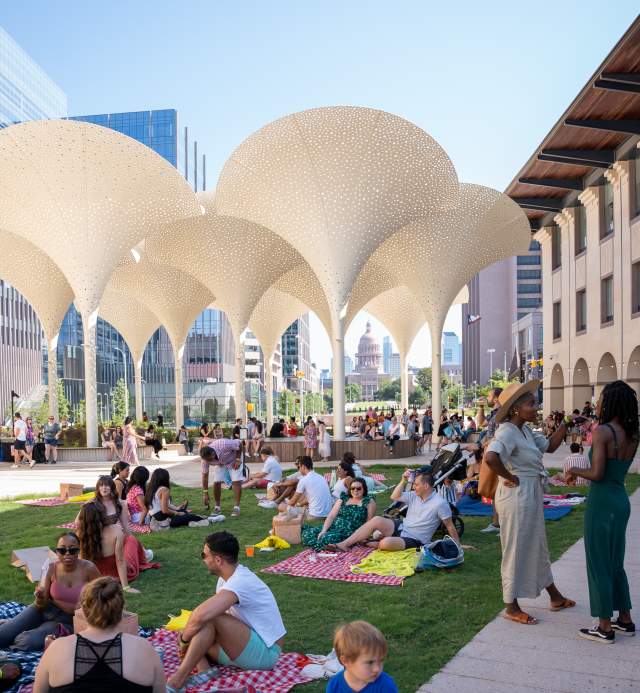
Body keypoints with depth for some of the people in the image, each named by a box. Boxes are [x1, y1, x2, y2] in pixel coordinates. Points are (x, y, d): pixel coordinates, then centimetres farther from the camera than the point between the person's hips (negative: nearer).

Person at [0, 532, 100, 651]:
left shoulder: (88, 569, -18)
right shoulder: (52, 569, -10)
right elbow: (41, 606, -7)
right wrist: (40, 598, -32)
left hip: (68, 621, -2)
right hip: (45, 611, 3)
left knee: (27, 641, -22)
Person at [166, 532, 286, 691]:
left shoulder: (240, 582, -26)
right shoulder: (228, 577, 5)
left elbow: (202, 616, -36)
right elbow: (202, 612, 10)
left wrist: (184, 639, -17)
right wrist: (187, 637, -7)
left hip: (264, 652, -10)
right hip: (246, 646, 10)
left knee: (210, 618, -29)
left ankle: (179, 679, -24)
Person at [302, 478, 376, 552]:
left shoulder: (369, 501, 4)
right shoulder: (343, 499, 14)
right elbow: (331, 516, 8)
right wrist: (324, 530, -8)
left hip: (351, 532, -5)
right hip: (334, 527, 5)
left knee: (327, 538, -34)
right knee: (308, 533, -18)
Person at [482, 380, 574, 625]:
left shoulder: (525, 430, 8)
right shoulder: (507, 432, -22)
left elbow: (549, 446, 18)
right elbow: (490, 457, -38)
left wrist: (565, 425, 7)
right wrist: (510, 478, -24)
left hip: (532, 497, 10)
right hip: (516, 497, -10)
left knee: (537, 547, 23)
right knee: (516, 551, 4)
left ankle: (555, 597, 40)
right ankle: (511, 608, 20)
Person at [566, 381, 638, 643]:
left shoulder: (602, 431, -17)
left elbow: (597, 474, -21)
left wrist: (575, 470, -3)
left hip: (602, 502, -8)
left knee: (598, 564, 4)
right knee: (615, 563, 20)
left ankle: (605, 627, 11)